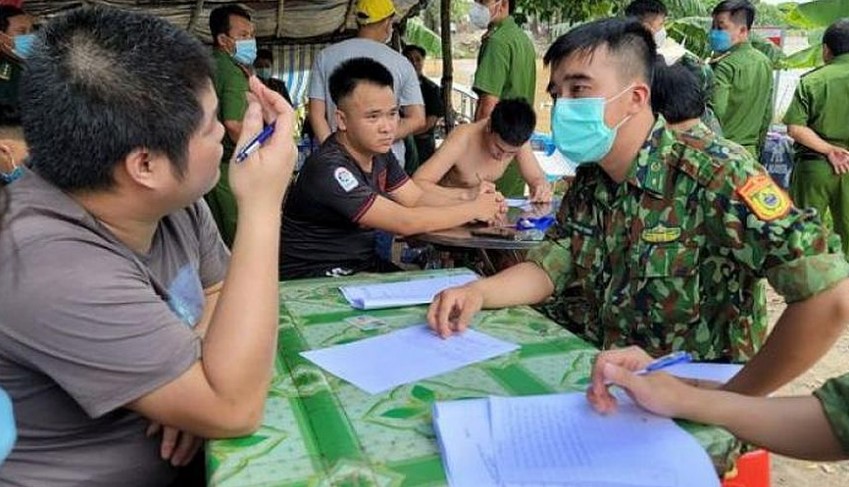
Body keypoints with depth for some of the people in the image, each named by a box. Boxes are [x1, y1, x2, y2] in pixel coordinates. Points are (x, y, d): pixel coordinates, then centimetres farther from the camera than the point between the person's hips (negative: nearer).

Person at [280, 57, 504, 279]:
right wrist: (474, 209, -16)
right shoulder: (329, 169, -26)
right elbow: (405, 222, -27)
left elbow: (418, 198, 4)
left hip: (362, 262, 8)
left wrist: (484, 206, -11)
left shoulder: (379, 152, 3)